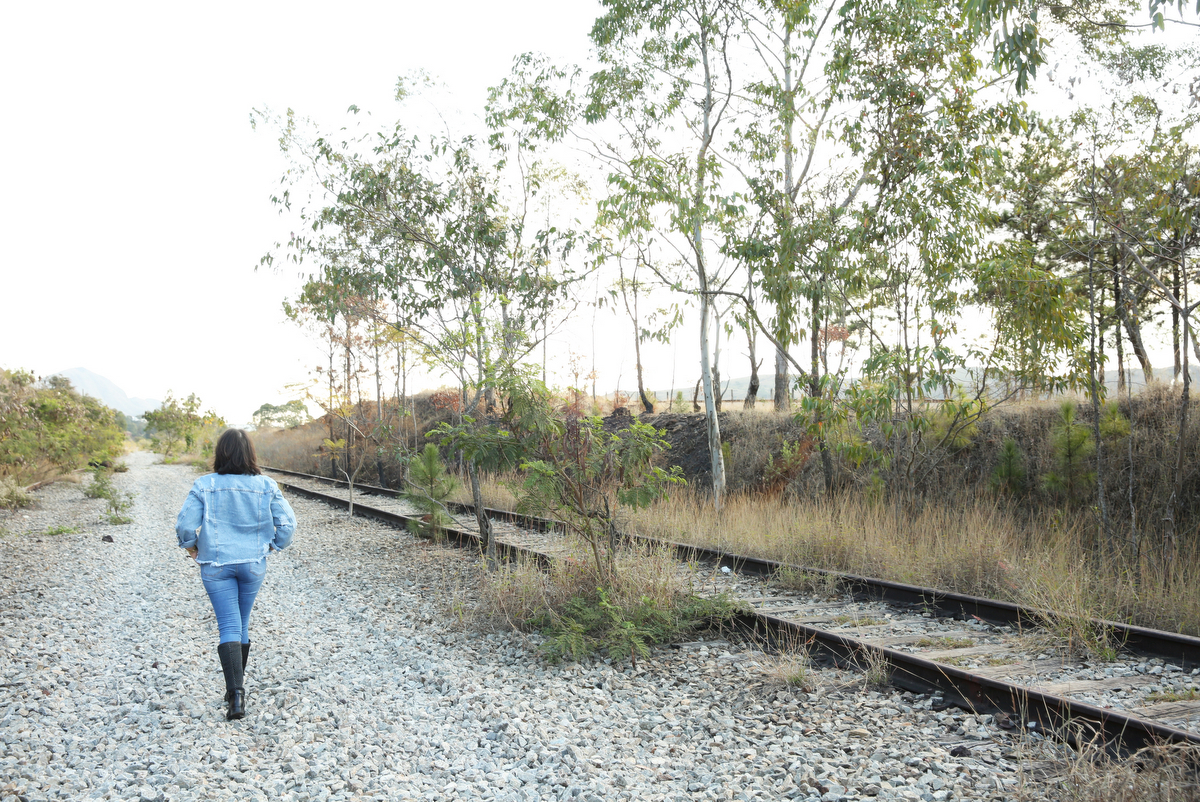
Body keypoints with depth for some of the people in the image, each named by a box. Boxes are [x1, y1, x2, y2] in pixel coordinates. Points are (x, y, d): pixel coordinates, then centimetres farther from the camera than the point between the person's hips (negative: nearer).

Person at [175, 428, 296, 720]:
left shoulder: (204, 485, -10)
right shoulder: (266, 485, -6)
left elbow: (185, 524, -11)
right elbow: (287, 522, -6)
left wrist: (192, 547, 8)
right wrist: (274, 545, 10)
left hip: (216, 565, -2)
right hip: (253, 564, 2)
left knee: (229, 627, -2)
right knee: (243, 624, 18)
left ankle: (236, 693, -17)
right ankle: (235, 687, 30)